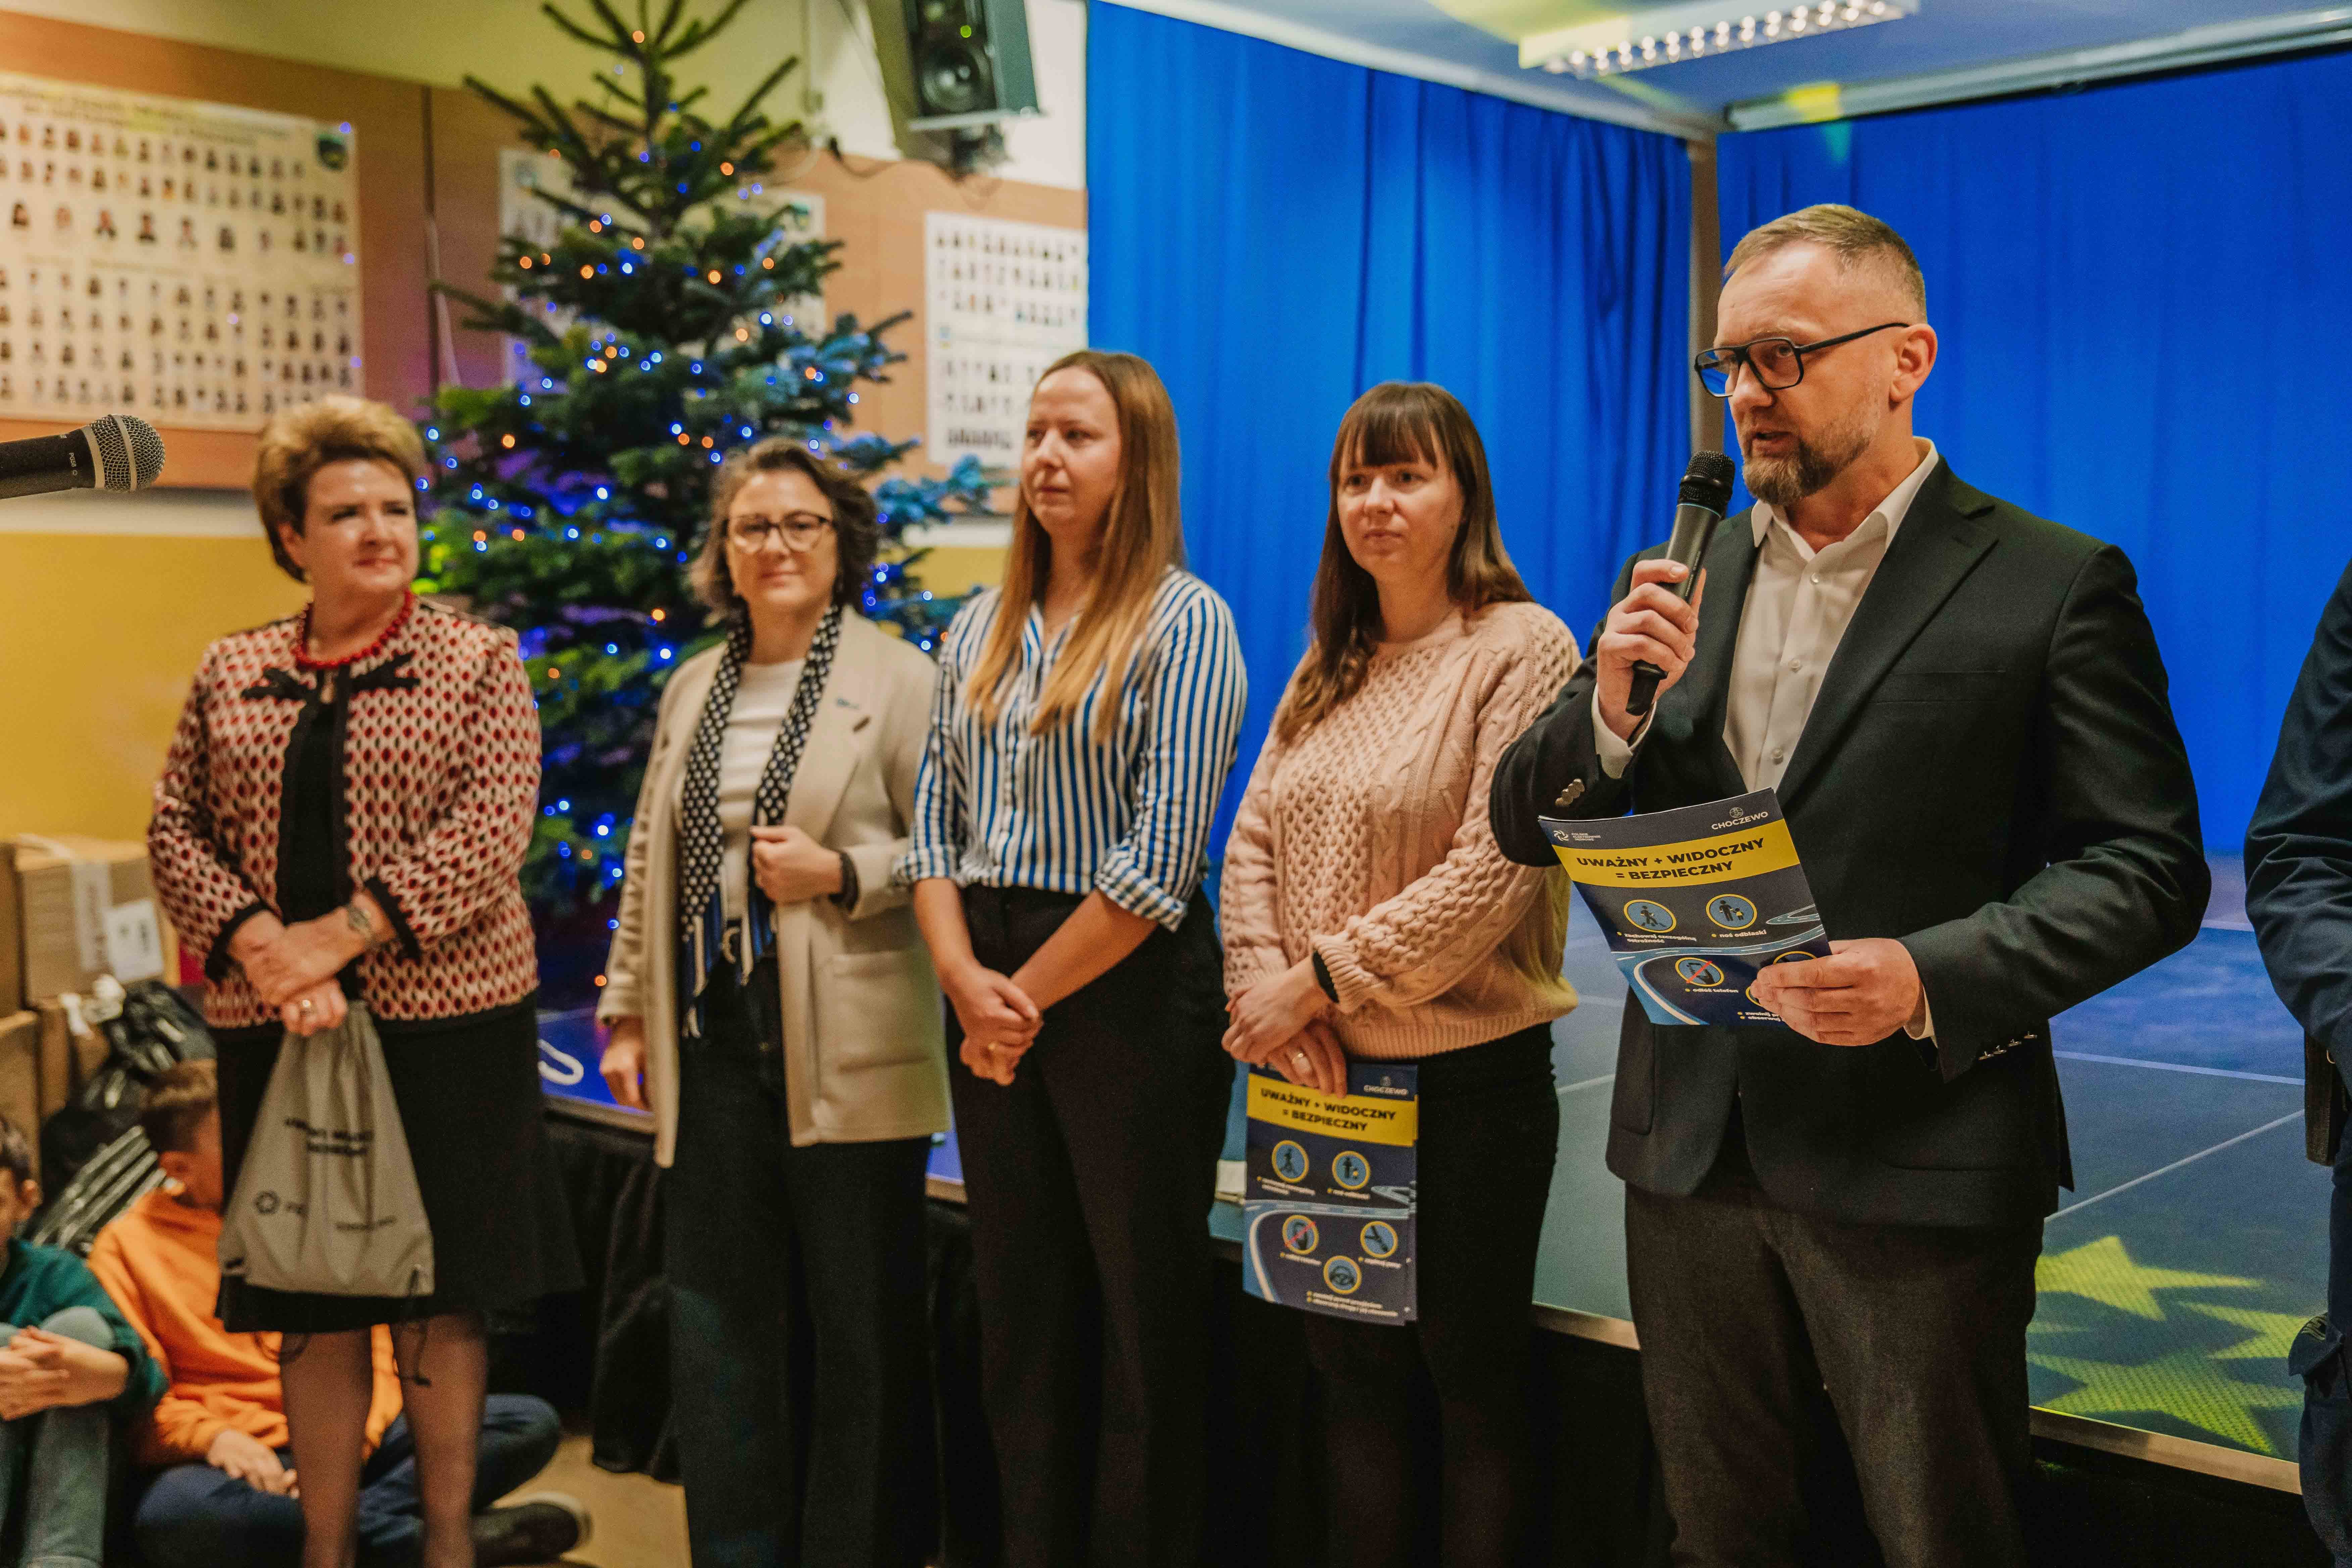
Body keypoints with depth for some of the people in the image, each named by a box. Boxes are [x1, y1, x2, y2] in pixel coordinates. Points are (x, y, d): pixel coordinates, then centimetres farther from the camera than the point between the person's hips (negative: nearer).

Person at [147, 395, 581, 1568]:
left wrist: (339, 936, -16)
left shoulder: (477, 660, 1)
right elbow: (175, 831, 6)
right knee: (313, 1307, 9)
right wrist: (258, 942, -12)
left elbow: (489, 831, -10)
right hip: (275, 1031, 3)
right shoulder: (230, 675, 10)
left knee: (441, 1296, 6)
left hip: (446, 1022, -2)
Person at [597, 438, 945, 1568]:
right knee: (714, 1317, 12)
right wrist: (628, 1011, 16)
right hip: (714, 1039, 6)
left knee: (860, 1326, 4)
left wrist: (842, 872, -18)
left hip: (847, 1049, -5)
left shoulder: (901, 681, -3)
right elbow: (649, 863, 19)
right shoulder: (693, 689, 15)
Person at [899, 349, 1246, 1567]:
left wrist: (1030, 995, -11)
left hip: (1131, 988, -6)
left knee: (1147, 1310, 4)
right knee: (1019, 1305, 14)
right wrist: (966, 979, -7)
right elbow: (932, 824, 9)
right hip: (990, 996, 6)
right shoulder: (980, 630, 11)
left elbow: (1162, 857, -14)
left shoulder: (1183, 622, -7)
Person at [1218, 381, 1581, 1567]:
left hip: (1468, 1079, -6)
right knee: (1351, 1376, 16)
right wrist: (1269, 990, -9)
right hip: (1324, 1076, 6)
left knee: (1475, 1383, 7)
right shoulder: (1329, 668, 12)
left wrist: (1322, 975, -16)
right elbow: (1252, 840, 7)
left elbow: (1493, 871, -17)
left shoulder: (1523, 648, -9)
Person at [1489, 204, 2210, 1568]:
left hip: (1917, 1162, -4)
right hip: (1691, 1148, 5)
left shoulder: (2056, 584, -5)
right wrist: (1611, 708, -14)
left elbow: (2150, 870, -8)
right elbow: (1526, 829, 7)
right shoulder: (1687, 580, 8)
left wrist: (1934, 980, -22)